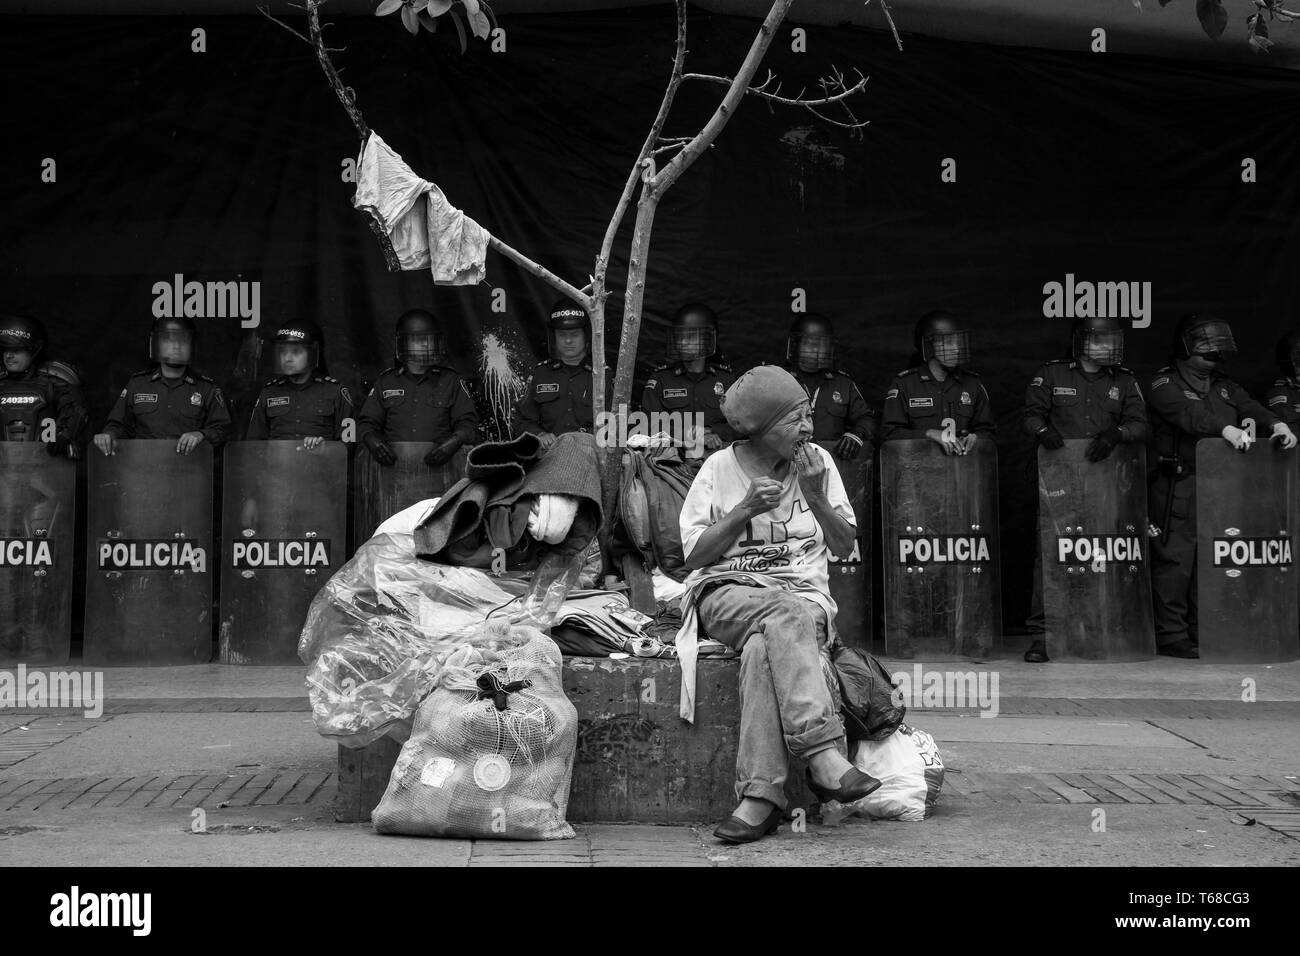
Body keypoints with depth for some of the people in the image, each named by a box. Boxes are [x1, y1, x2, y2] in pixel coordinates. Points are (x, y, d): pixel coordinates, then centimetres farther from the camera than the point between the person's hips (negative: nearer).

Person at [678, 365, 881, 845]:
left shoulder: (817, 461, 10)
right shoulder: (719, 468, 4)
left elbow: (845, 546, 10)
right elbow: (694, 555, 0)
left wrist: (815, 498, -6)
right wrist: (746, 509, -12)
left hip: (804, 593, 2)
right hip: (727, 592, -1)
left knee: (764, 647, -36)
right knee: (784, 615, -38)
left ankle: (760, 795, -42)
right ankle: (824, 755, -47)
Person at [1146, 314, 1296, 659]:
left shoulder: (1223, 385, 19)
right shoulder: (1164, 384, -4)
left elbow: (1249, 407, 3)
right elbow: (1189, 414, -22)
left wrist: (1276, 424, -18)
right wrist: (1227, 429, -37)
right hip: (1176, 488, -7)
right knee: (1175, 561, -7)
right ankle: (1171, 635, -2)